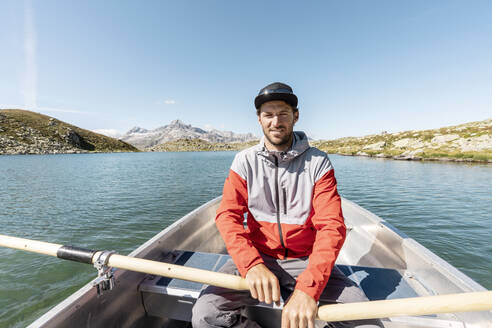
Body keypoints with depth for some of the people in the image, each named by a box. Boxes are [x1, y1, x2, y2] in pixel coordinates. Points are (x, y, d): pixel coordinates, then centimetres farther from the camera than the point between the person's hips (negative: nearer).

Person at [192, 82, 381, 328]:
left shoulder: (318, 162, -4)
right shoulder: (244, 161, -1)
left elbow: (332, 226, -11)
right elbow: (227, 216, -8)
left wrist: (308, 287, -25)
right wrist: (252, 265, -25)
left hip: (306, 260, 0)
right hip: (256, 258, 1)